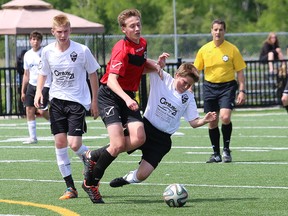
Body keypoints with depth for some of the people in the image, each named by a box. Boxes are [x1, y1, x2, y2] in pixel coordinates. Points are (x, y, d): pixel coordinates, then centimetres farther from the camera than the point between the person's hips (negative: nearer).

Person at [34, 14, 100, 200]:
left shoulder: (82, 51, -11)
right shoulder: (48, 51, -1)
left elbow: (93, 75, 0)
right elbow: (43, 73, 15)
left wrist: (94, 101, 1)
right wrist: (39, 92, -3)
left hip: (77, 101, -4)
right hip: (57, 100, 4)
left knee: (74, 144, -13)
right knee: (60, 143, -1)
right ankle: (70, 187, 7)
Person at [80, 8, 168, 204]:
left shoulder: (142, 43, 7)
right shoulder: (122, 49, -20)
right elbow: (112, 80, -28)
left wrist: (155, 65, 4)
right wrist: (127, 99, -43)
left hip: (128, 97, 8)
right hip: (110, 96, -8)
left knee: (138, 138, -13)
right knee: (119, 144, -18)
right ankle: (90, 182, 1)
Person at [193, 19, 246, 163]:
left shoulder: (232, 49, -3)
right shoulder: (204, 50, 4)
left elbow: (239, 72, 0)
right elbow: (196, 70, 11)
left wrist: (242, 91, -7)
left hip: (227, 86, -3)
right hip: (210, 87, 3)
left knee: (225, 117, -21)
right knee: (212, 122, 5)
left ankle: (226, 150, -4)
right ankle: (216, 154, 17)